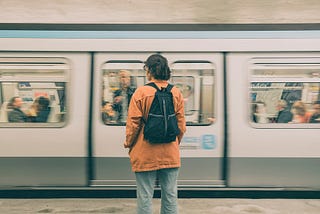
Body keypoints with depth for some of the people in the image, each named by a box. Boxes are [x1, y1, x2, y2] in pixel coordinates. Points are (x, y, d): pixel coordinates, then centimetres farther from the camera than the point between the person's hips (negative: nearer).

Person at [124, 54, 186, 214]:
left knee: (145, 197, 7)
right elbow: (181, 125, 5)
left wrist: (129, 144, 8)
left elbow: (133, 124, -9)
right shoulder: (176, 93, 1)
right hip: (170, 155, 4)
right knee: (170, 195, 13)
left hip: (145, 155, -3)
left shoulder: (141, 92, -10)